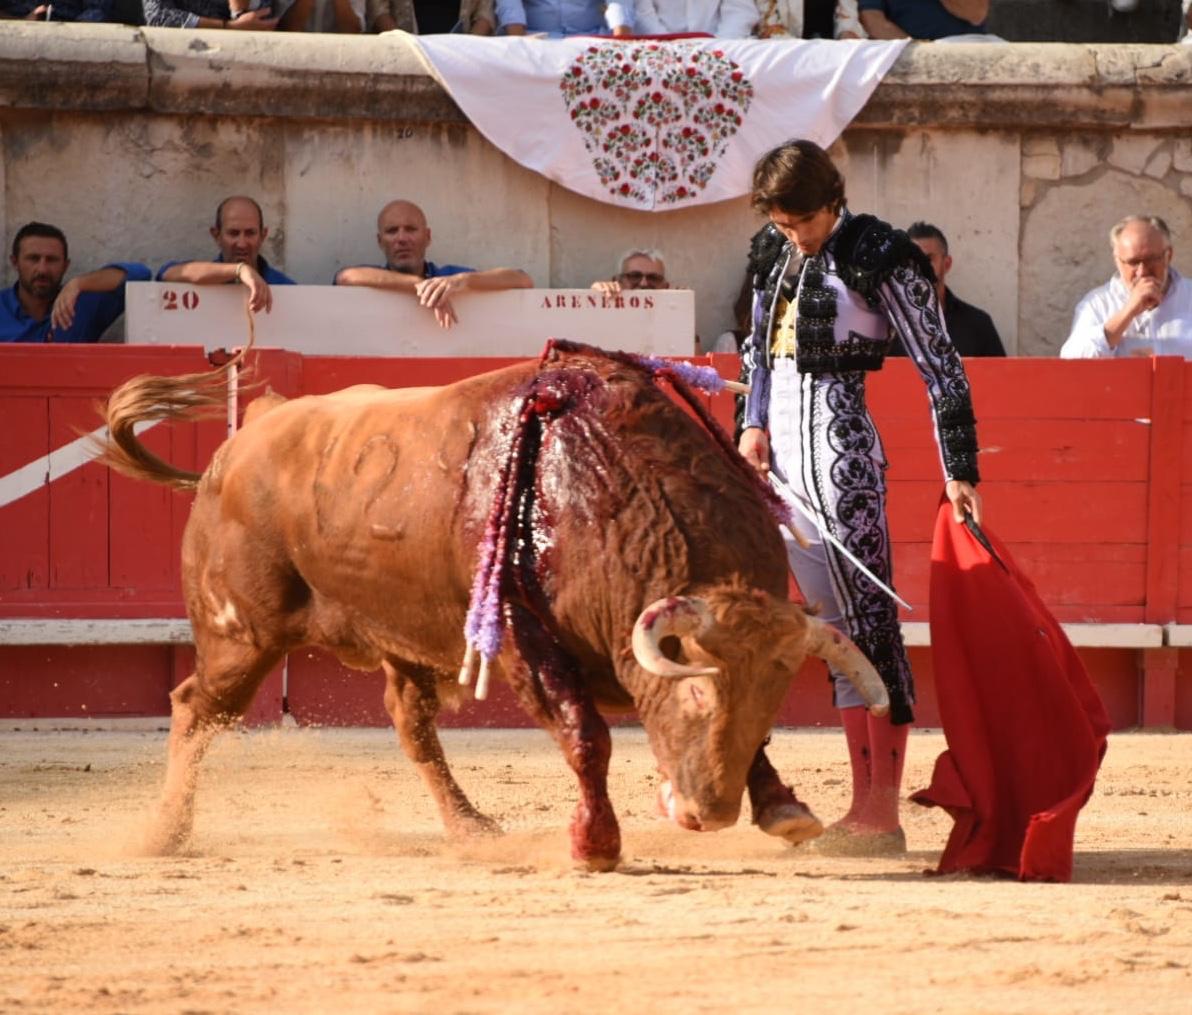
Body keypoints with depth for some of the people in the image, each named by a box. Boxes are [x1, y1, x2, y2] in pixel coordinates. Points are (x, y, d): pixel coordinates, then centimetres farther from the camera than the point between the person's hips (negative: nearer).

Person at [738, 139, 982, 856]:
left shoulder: (881, 258, -8)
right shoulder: (777, 257, 13)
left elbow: (941, 367, -8)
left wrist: (959, 472, -11)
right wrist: (754, 424, 7)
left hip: (838, 451, -7)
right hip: (778, 461, 7)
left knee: (868, 622, -7)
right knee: (842, 631, 8)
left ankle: (884, 816, -8)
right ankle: (864, 807, 10)